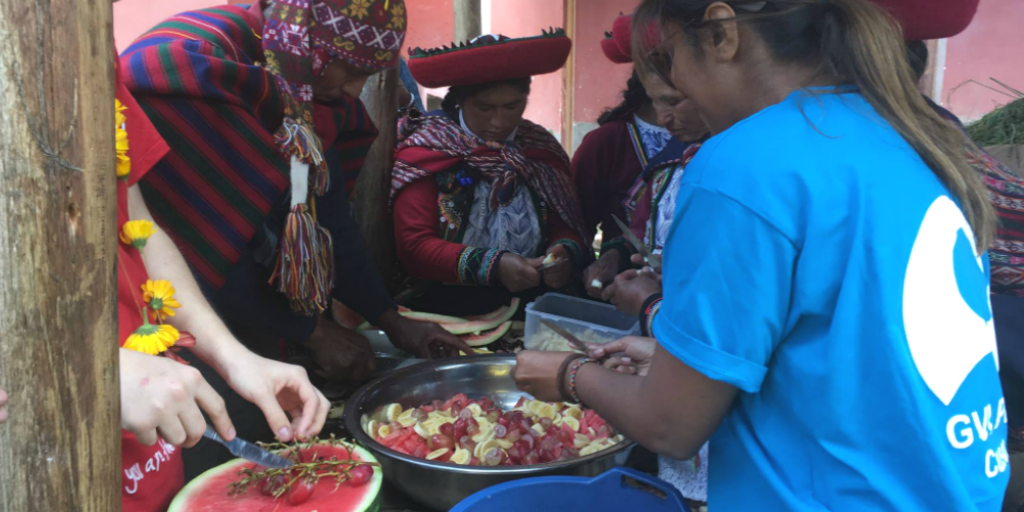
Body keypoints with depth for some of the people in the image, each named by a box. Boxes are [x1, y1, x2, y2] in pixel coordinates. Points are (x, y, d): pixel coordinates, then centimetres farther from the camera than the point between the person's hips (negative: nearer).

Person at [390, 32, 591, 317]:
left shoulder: (540, 148, 12)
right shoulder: (426, 151, -1)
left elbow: (566, 229, 14)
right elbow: (414, 247, -6)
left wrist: (564, 253, -11)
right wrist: (493, 266, -20)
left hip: (533, 303, 3)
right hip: (446, 304, -3)